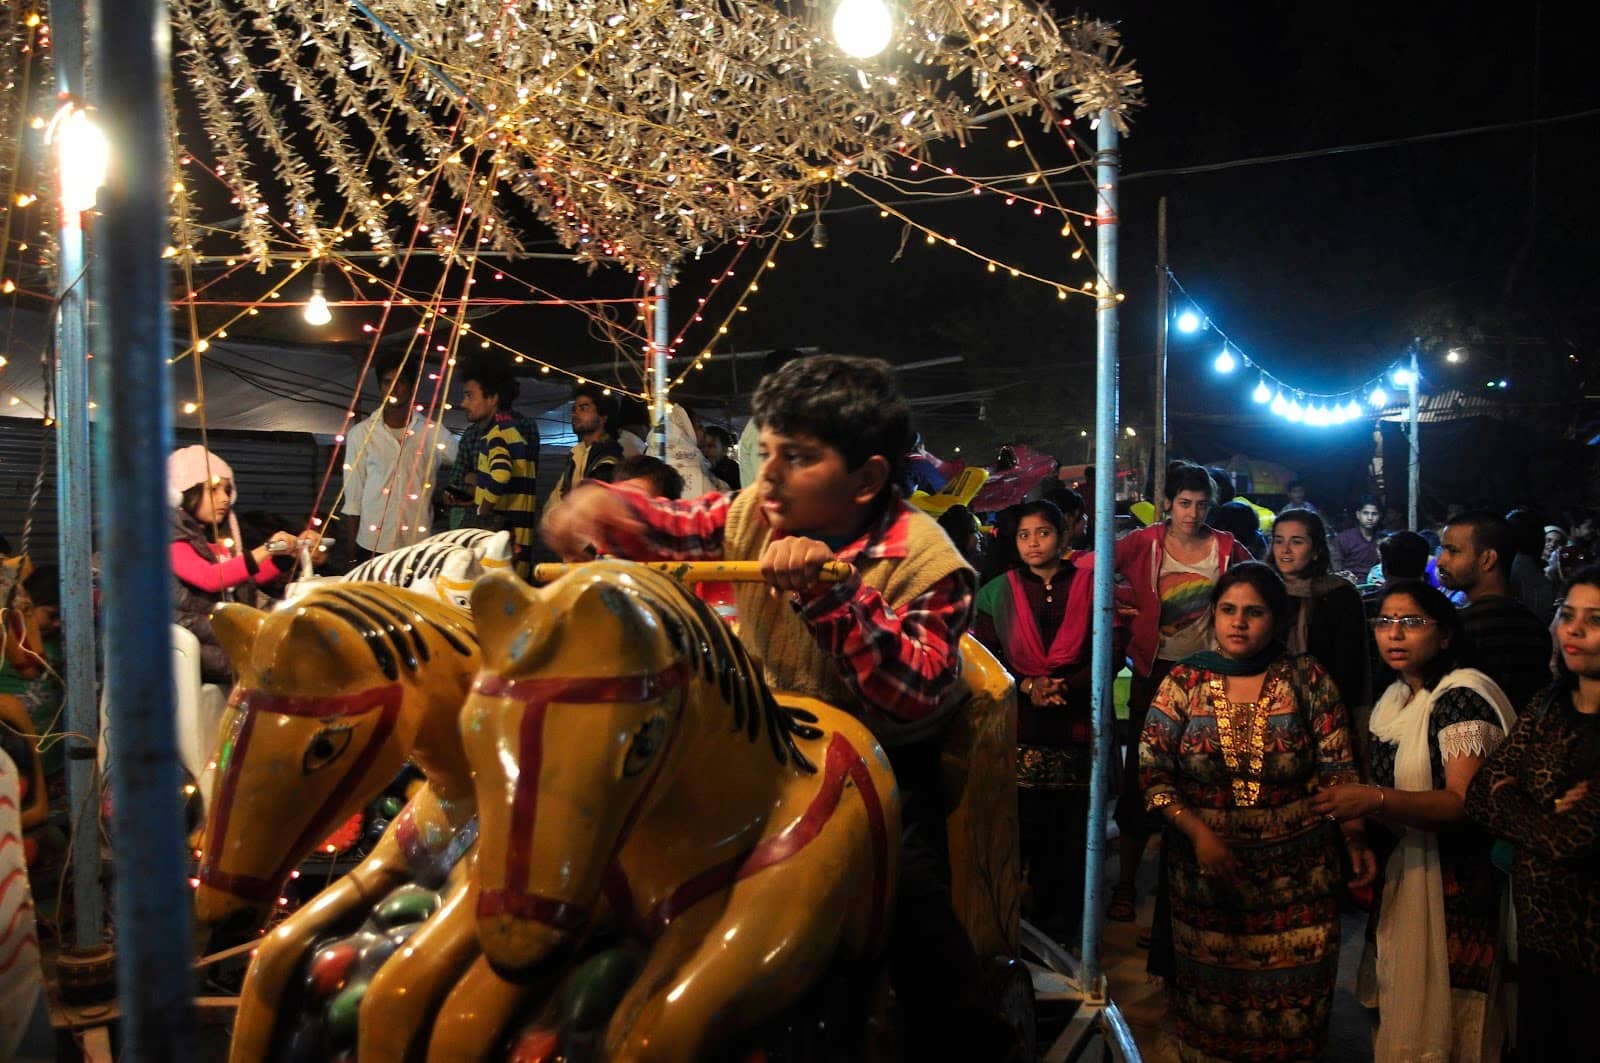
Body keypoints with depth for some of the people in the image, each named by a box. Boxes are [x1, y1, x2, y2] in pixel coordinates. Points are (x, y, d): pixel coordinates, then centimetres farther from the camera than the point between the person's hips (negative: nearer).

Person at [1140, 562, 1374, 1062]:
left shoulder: (1307, 678, -1)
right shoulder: (1184, 682, -2)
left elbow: (1337, 770, -2)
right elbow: (1152, 773, -5)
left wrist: (1356, 838, -14)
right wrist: (1199, 833, -16)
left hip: (1297, 871, 0)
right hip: (1206, 870, 0)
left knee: (1294, 991, 8)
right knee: (1211, 987, 10)